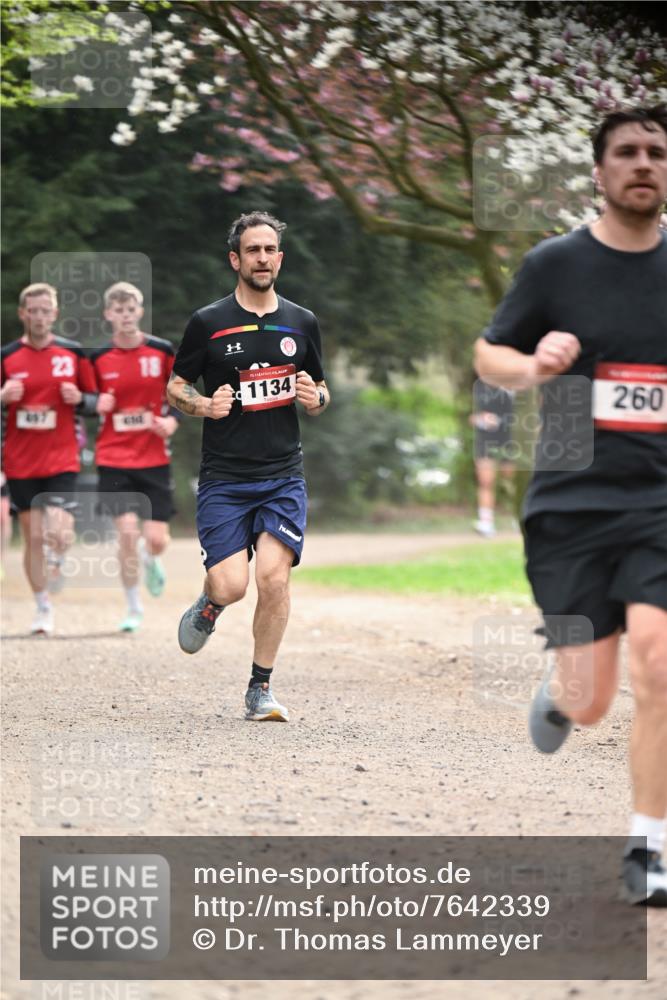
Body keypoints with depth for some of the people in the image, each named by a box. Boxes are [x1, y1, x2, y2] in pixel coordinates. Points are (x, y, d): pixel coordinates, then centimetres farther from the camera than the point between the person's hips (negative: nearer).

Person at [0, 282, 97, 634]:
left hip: (61, 460, -1)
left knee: (60, 533, -16)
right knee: (33, 538, 3)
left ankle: (57, 558, 20)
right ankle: (43, 608, 18)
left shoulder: (73, 354, 2)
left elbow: (94, 400, 9)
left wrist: (79, 398, -13)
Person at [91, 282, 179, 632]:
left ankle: (150, 560, 35)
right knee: (127, 531, -13)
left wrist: (171, 421, -9)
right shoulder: (98, 358, 0)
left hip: (154, 458, 0)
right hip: (113, 460, 0)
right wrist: (97, 404, -10)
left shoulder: (162, 351, -1)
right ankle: (133, 609, 6)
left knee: (157, 540, -6)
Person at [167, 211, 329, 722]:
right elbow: (174, 387, 7)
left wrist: (315, 398, -4)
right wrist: (204, 405, -13)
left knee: (274, 577, -13)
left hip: (284, 477, 2)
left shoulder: (302, 323, 9)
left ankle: (261, 688, 3)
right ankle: (209, 606, 27)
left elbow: (321, 394, 20)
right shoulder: (208, 322, 1)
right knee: (231, 586, -12)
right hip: (224, 477, -2)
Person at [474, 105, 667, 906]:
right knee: (591, 704, -2)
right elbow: (488, 356, 7)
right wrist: (533, 367, -14)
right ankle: (558, 691, 38)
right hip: (570, 502, -1)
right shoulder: (556, 263, 0)